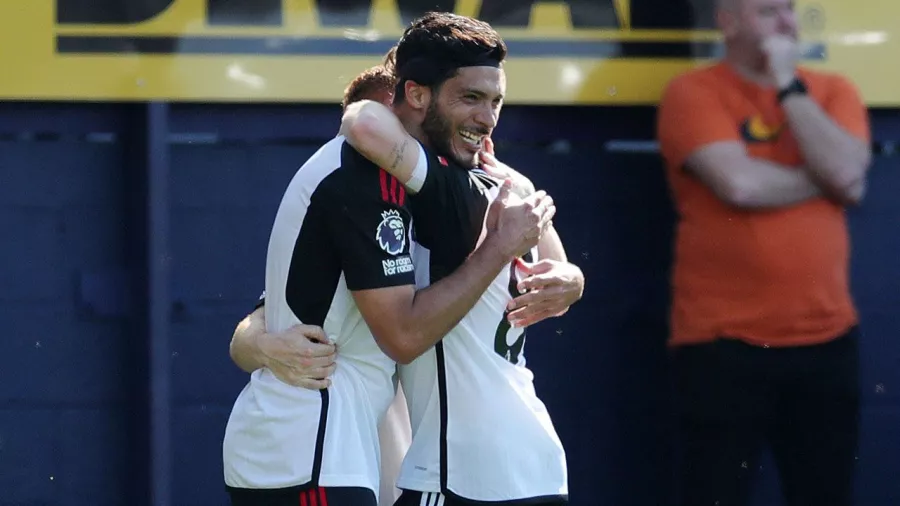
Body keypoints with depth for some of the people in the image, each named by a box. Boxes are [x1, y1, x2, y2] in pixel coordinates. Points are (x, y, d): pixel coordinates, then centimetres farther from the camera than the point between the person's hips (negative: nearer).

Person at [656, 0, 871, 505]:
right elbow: (738, 184, -19)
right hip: (725, 342, -4)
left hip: (827, 337, 4)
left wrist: (788, 85, -8)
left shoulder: (833, 91, 8)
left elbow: (847, 174, -10)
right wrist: (824, 182, -4)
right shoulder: (693, 93, -5)